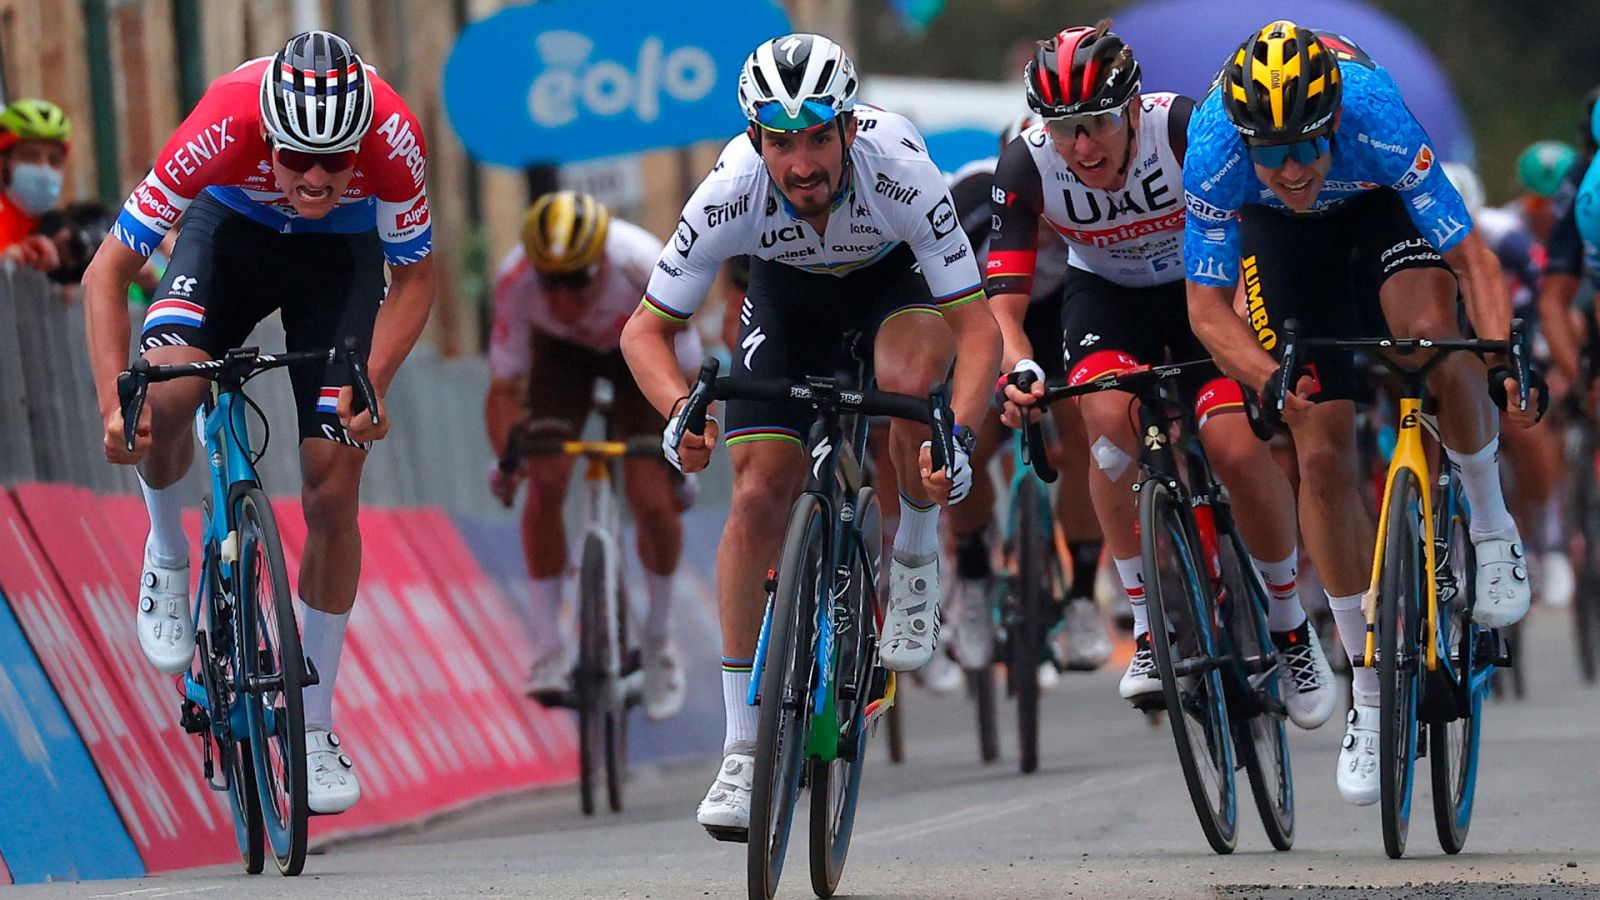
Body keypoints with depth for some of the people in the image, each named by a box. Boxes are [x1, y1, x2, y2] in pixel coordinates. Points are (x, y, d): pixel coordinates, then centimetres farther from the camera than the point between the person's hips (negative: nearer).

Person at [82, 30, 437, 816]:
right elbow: (107, 271, -27)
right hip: (233, 228, 0)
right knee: (165, 393, -31)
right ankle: (167, 557, 1)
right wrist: (114, 402, -38)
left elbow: (415, 276, -15)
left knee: (332, 491, -7)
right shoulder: (224, 128, -37)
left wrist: (372, 385, -30)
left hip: (342, 253, 1)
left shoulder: (393, 139, -35)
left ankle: (315, 728, 7)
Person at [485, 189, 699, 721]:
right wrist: (508, 456, -45)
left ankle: (658, 641, 12)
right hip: (561, 352, 1)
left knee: (652, 501, -14)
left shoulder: (645, 271, -40)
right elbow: (504, 389, -27)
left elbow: (687, 376, -29)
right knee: (546, 481, -19)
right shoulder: (516, 280, -35)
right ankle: (547, 649, -7)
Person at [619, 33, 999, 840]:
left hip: (896, 276, -1)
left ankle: (915, 559, -6)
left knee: (913, 375, -36)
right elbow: (646, 330, -24)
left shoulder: (901, 174, -38)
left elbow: (977, 327, -35)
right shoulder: (730, 195, -34)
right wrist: (679, 410, -44)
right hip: (787, 290, 1)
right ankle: (742, 747, -6)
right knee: (759, 494, -14)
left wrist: (959, 439, -51)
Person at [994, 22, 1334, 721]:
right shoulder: (1027, 166, -24)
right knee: (1109, 416, -30)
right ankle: (1150, 633, -17)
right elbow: (1003, 297, -25)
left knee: (1235, 445, -23)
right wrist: (1019, 368, -44)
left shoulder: (1182, 127, -30)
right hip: (1107, 294, 1)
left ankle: (1291, 629, 2)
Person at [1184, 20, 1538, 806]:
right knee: (1322, 454, -6)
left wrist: (1504, 360, -53)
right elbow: (1208, 307, -28)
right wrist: (1269, 380, -46)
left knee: (1434, 335, -34)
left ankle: (1491, 526, -7)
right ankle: (1370, 694, 6)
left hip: (1382, 207, -1)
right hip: (1280, 237, 1)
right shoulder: (1215, 153, -36)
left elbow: (1471, 260, -37)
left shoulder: (1375, 118, -40)